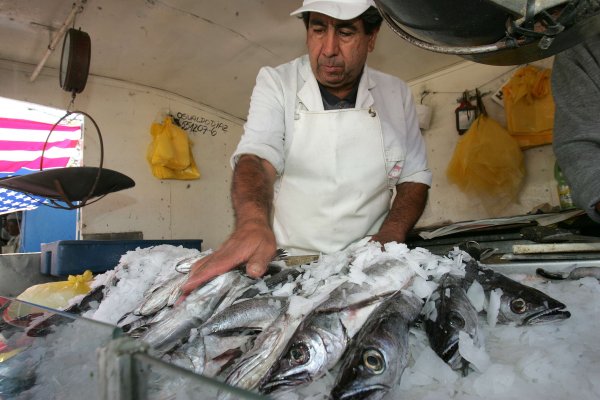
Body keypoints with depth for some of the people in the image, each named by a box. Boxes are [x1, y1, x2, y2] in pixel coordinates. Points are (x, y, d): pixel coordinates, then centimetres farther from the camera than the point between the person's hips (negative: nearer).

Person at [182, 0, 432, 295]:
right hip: (283, 264, 0)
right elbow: (256, 157, -18)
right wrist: (252, 223, -40)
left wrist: (391, 236, -12)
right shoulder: (275, 83, -3)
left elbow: (415, 177, 7)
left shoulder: (396, 94, 5)